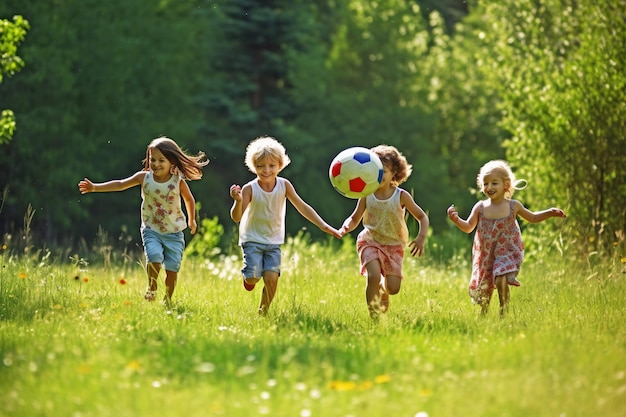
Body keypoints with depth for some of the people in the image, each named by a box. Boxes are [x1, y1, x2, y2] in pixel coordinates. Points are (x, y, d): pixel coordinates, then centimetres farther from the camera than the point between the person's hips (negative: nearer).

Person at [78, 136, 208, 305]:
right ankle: (151, 288, 2)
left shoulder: (178, 182, -8)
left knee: (172, 268, -1)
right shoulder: (144, 177, -6)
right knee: (154, 257, -24)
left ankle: (168, 300, 20)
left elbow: (189, 199, 9)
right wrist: (95, 187, -11)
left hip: (174, 232, 0)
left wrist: (191, 220, 20)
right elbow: (120, 184, -5)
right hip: (151, 230, 0)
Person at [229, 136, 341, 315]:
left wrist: (323, 226, -13)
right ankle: (247, 277, 23)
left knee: (271, 278, -12)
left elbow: (302, 207, -7)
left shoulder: (284, 185, -9)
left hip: (273, 241, 2)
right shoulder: (250, 189, -17)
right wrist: (238, 201, -42)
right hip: (252, 240, -2)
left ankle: (263, 312, 9)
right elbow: (236, 217, -21)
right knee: (253, 278, -15)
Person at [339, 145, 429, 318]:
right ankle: (373, 315, -12)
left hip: (393, 245, 1)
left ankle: (383, 290, 36)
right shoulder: (366, 195, -7)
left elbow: (422, 217, -4)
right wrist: (345, 228, -21)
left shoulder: (401, 196, -10)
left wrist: (421, 237, -20)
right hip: (370, 241, -1)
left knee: (393, 288, -4)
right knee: (373, 276, -25)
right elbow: (355, 218, 2)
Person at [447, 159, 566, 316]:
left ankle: (503, 312, -7)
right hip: (486, 254, 2)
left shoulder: (513, 206, -3)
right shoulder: (480, 207, -3)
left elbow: (532, 218, 12)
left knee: (501, 281, -24)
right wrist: (456, 219, -20)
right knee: (484, 287, 12)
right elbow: (468, 227, -1)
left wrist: (550, 213, 0)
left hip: (506, 252, -2)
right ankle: (483, 315, 38)